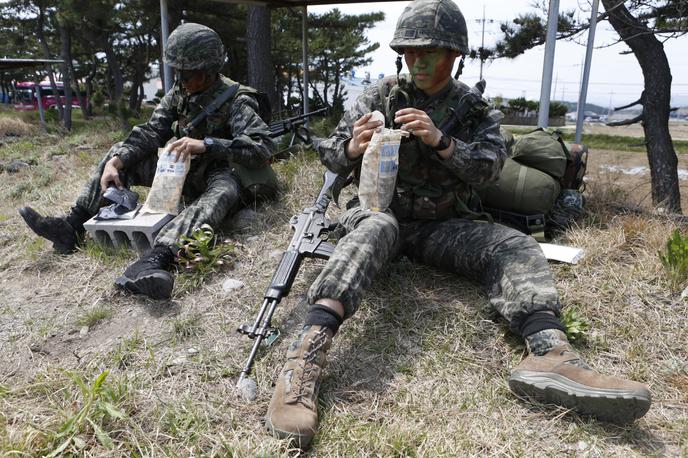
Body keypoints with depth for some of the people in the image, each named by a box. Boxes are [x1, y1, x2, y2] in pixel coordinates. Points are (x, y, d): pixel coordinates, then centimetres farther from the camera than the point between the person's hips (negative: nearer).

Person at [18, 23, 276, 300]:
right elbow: (150, 134, -3)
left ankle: (157, 260, -66)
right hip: (187, 171, 7)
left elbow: (263, 146, -32)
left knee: (223, 192, -43)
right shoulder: (178, 93, 1)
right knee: (122, 155, -2)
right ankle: (72, 227, -12)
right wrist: (115, 163, -20)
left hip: (224, 174, -7)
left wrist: (204, 144, -41)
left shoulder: (235, 101, -18)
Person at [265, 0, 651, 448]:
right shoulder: (382, 95, 3)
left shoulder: (476, 108, 8)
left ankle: (550, 354, -41)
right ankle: (306, 357, -54)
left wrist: (440, 140, -23)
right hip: (380, 211, -2)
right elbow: (331, 154, 1)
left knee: (515, 245, -20)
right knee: (374, 230, -37)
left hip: (443, 226, 3)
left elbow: (490, 165, -6)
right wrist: (352, 147, -23)